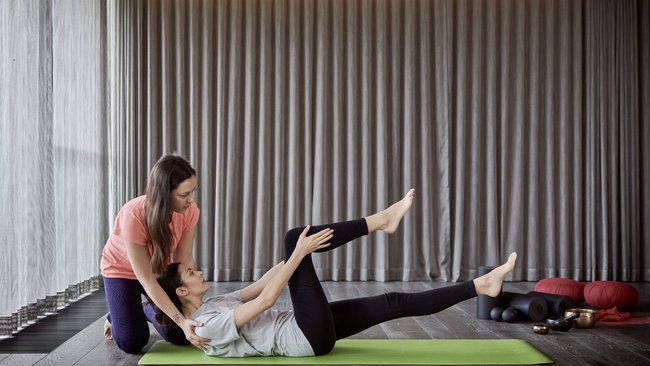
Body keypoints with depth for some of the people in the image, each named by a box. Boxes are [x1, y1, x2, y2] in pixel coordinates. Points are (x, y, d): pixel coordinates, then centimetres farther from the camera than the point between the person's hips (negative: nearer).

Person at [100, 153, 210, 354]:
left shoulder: (189, 211, -27)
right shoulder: (133, 216, -39)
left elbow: (185, 260, -20)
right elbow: (147, 280, -34)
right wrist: (181, 320, -40)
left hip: (160, 268, 4)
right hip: (122, 269, -4)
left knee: (182, 336, -6)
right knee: (132, 342, -15)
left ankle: (147, 310, 25)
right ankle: (117, 316, 20)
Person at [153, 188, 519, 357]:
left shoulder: (214, 304, 17)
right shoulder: (207, 327, -13)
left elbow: (258, 285, 22)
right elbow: (264, 300, -19)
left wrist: (297, 256, 20)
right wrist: (299, 253, -18)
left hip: (307, 333, 9)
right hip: (307, 338, -9)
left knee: (392, 303, -1)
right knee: (293, 238, -15)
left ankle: (479, 285, 1)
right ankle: (380, 220, -8)